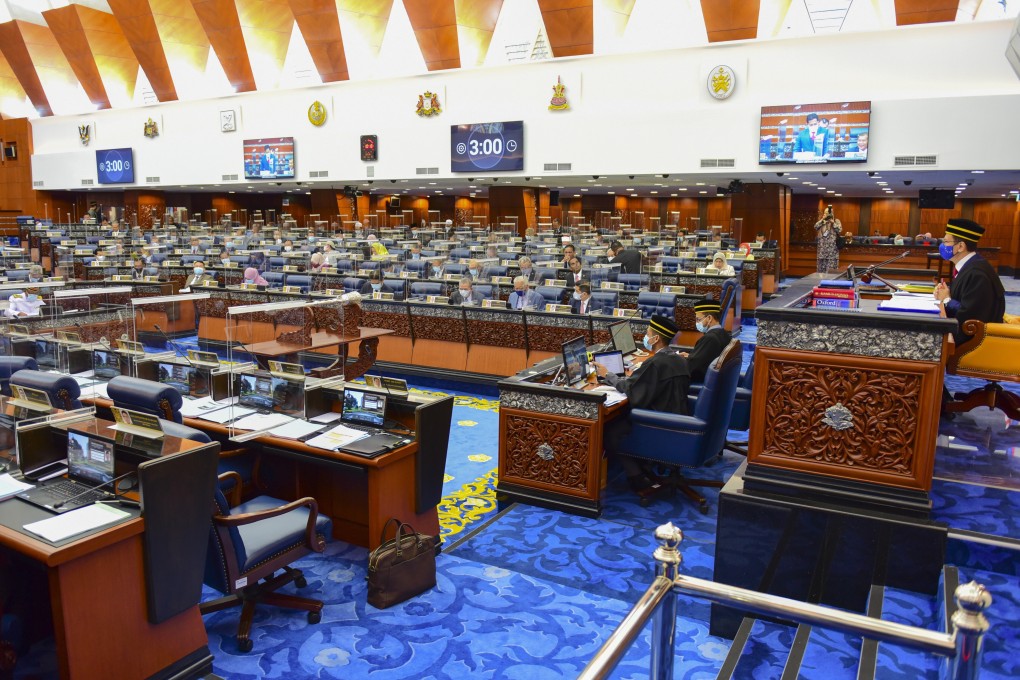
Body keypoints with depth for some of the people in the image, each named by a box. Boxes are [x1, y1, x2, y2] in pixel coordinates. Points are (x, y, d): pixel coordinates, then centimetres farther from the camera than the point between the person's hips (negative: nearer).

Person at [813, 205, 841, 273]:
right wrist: (822, 219, -5)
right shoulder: (822, 221, 15)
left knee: (831, 268, -8)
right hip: (822, 246, 3)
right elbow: (815, 227, 0)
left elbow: (840, 230, -7)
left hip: (832, 247, -3)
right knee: (822, 266, 2)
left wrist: (832, 222, -11)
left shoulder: (836, 221, 6)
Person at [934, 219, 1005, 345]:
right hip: (964, 329, 9)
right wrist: (943, 294, -6)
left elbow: (967, 318, -26)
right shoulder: (967, 265, 5)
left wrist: (946, 300, -11)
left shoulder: (976, 273, -25)